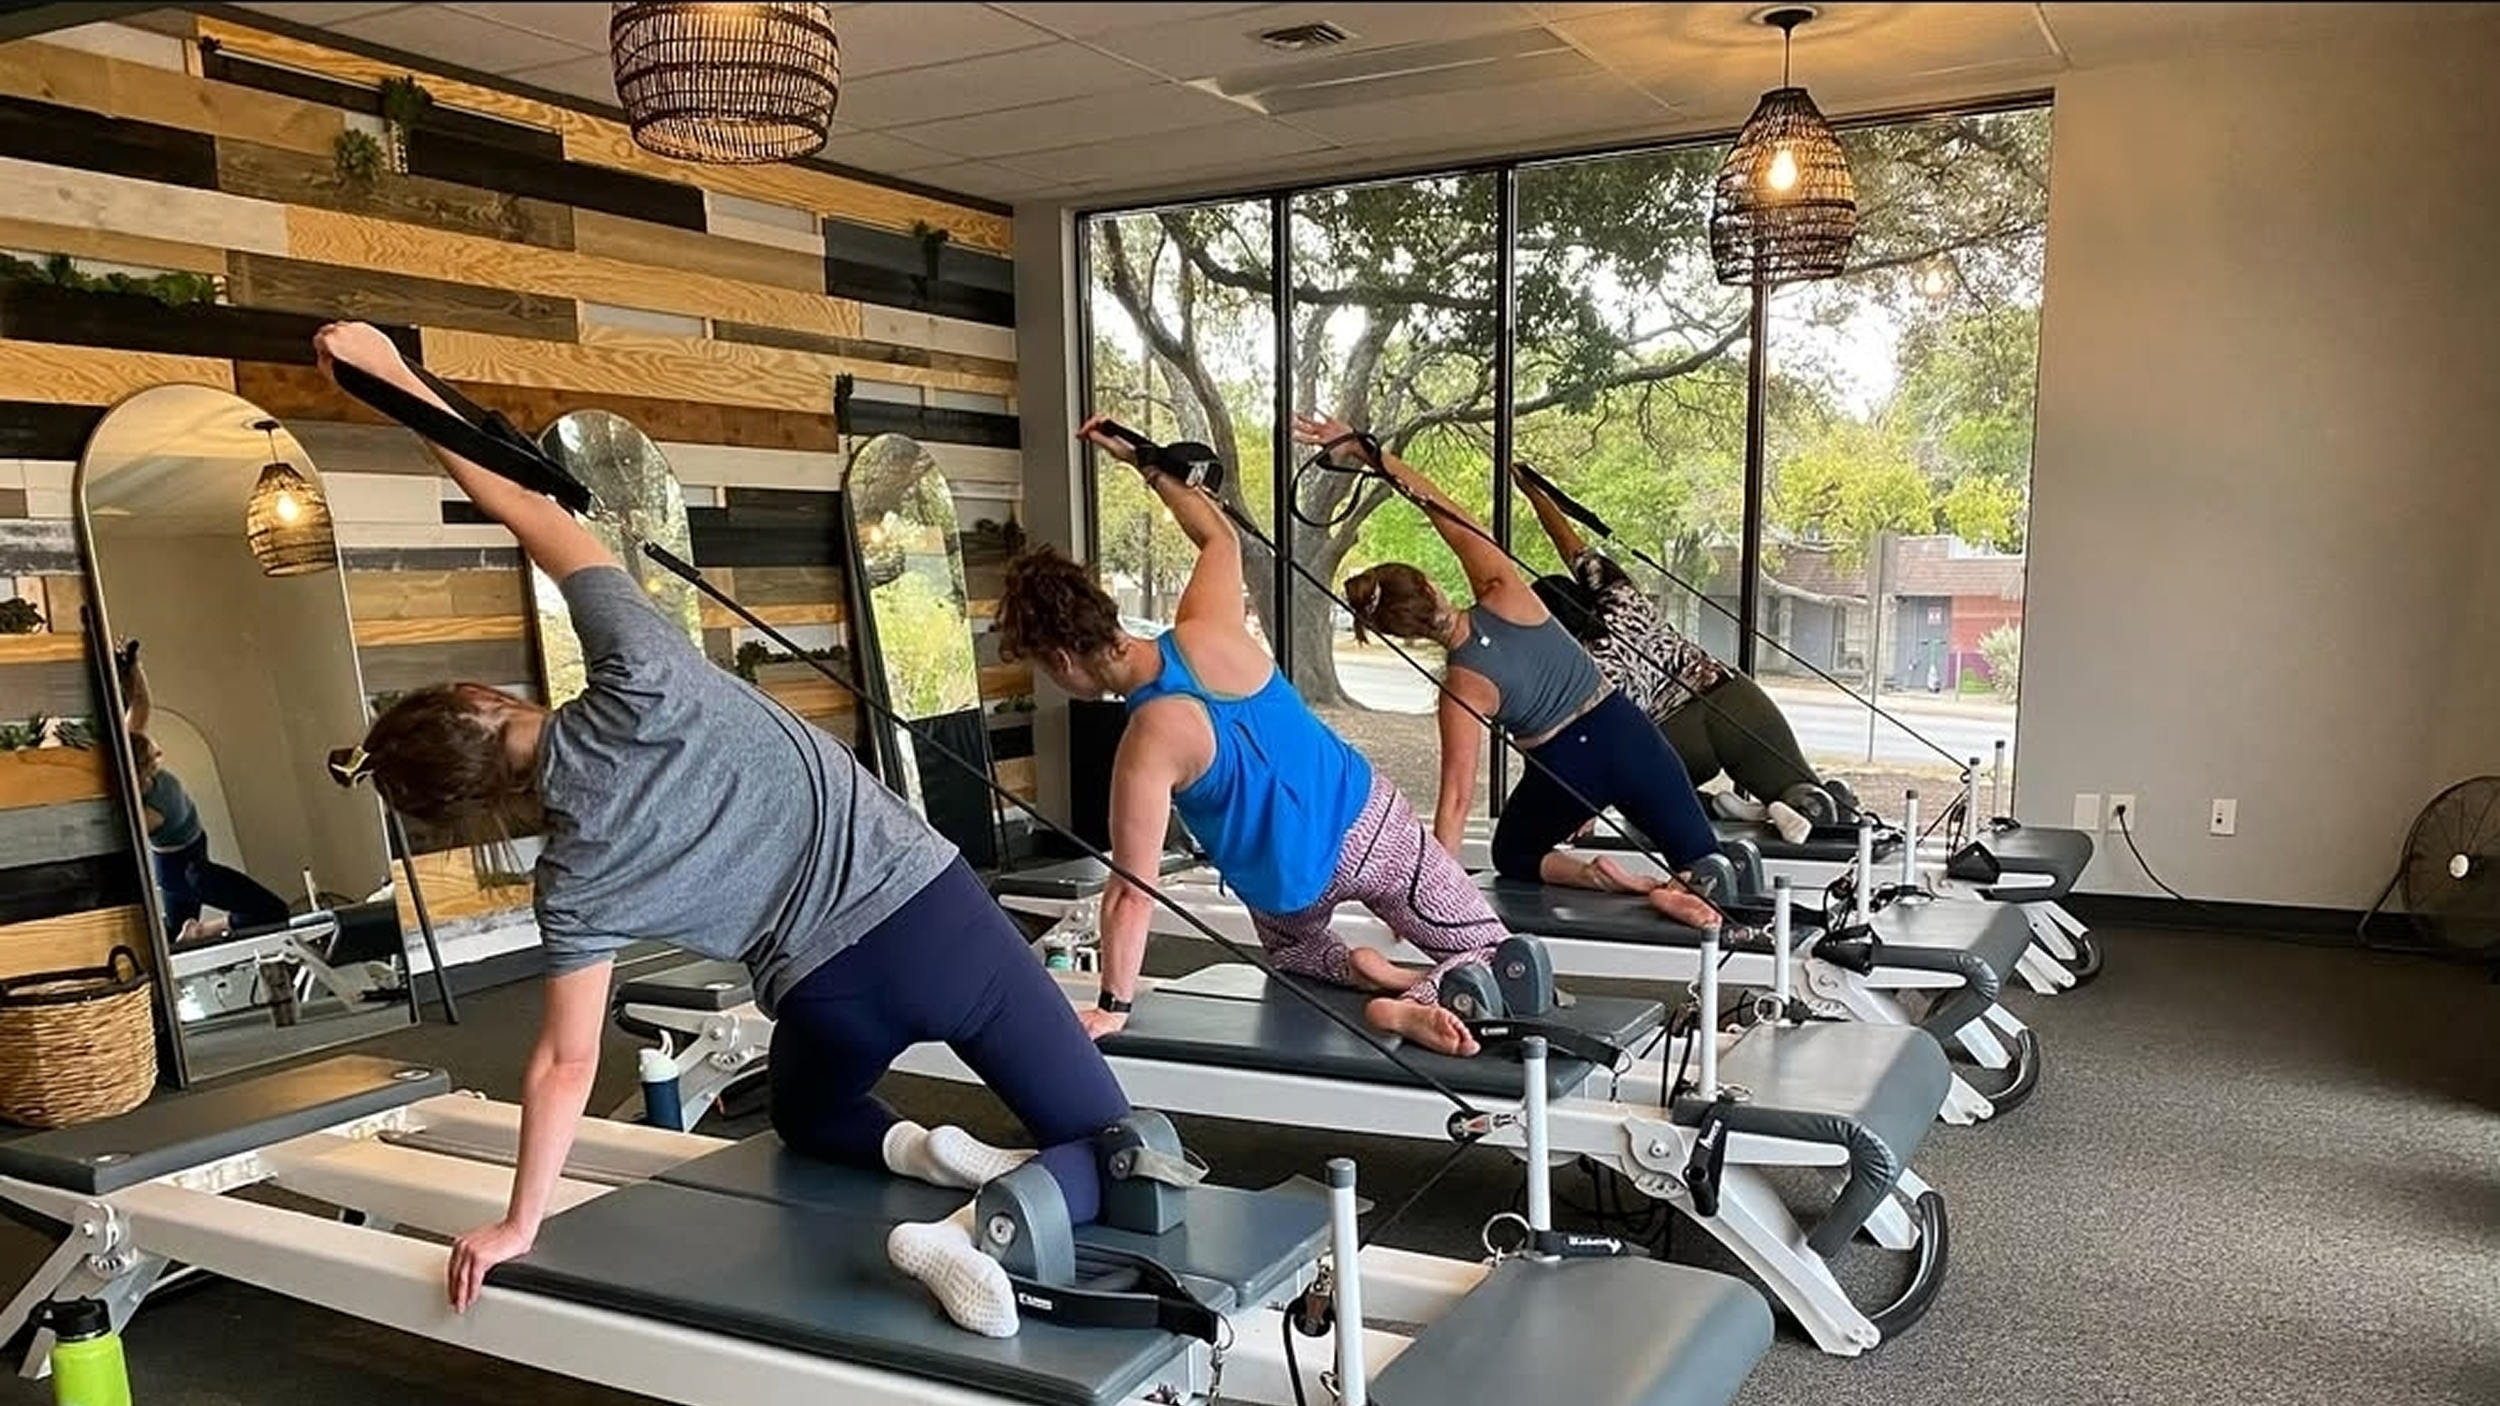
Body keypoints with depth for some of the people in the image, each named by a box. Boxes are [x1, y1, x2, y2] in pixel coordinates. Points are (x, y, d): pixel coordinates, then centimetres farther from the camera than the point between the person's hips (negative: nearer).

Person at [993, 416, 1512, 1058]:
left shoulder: (1149, 745, -25)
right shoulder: (1210, 630, -12)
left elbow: (1133, 892, -20)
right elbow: (1220, 537, 10)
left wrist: (1114, 1004, -10)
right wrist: (1145, 461, 16)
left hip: (1296, 888, -3)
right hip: (1373, 822, 3)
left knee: (1293, 953, 35)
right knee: (1489, 954, 12)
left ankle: (1354, 970, 3)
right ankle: (1418, 1002, -19)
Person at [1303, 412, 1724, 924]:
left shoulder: (1462, 687, -16)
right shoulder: (1503, 593, -11)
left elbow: (1457, 797, -17)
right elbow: (1441, 507, -8)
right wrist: (1365, 450, -10)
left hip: (1566, 771, -4)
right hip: (1628, 734, 4)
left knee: (1512, 856, 25)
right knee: (1704, 865, 13)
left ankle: (1622, 882, -2)